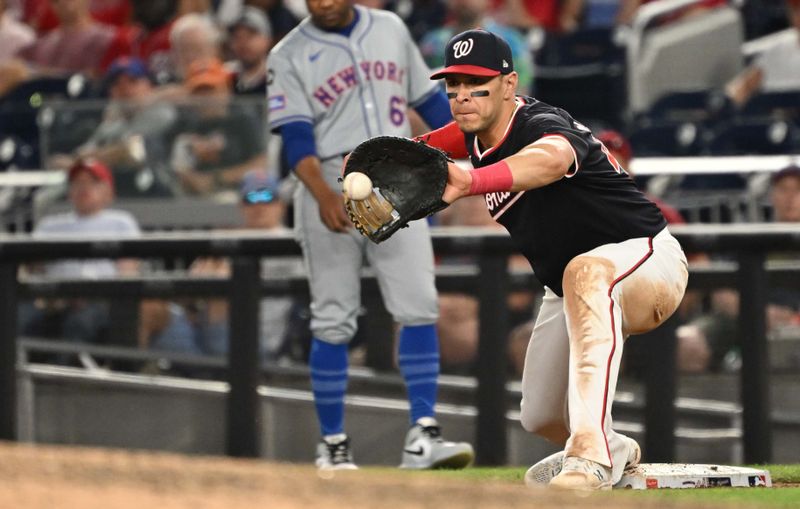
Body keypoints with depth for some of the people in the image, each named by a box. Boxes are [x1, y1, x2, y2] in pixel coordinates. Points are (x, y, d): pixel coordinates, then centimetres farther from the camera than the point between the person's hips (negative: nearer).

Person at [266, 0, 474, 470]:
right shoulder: (289, 56, 0)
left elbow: (429, 99, 18)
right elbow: (297, 137, -11)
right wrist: (323, 196, -26)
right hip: (332, 189, -2)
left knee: (419, 308, -11)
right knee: (334, 323, 1)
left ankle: (423, 433, -15)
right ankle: (333, 445, 10)